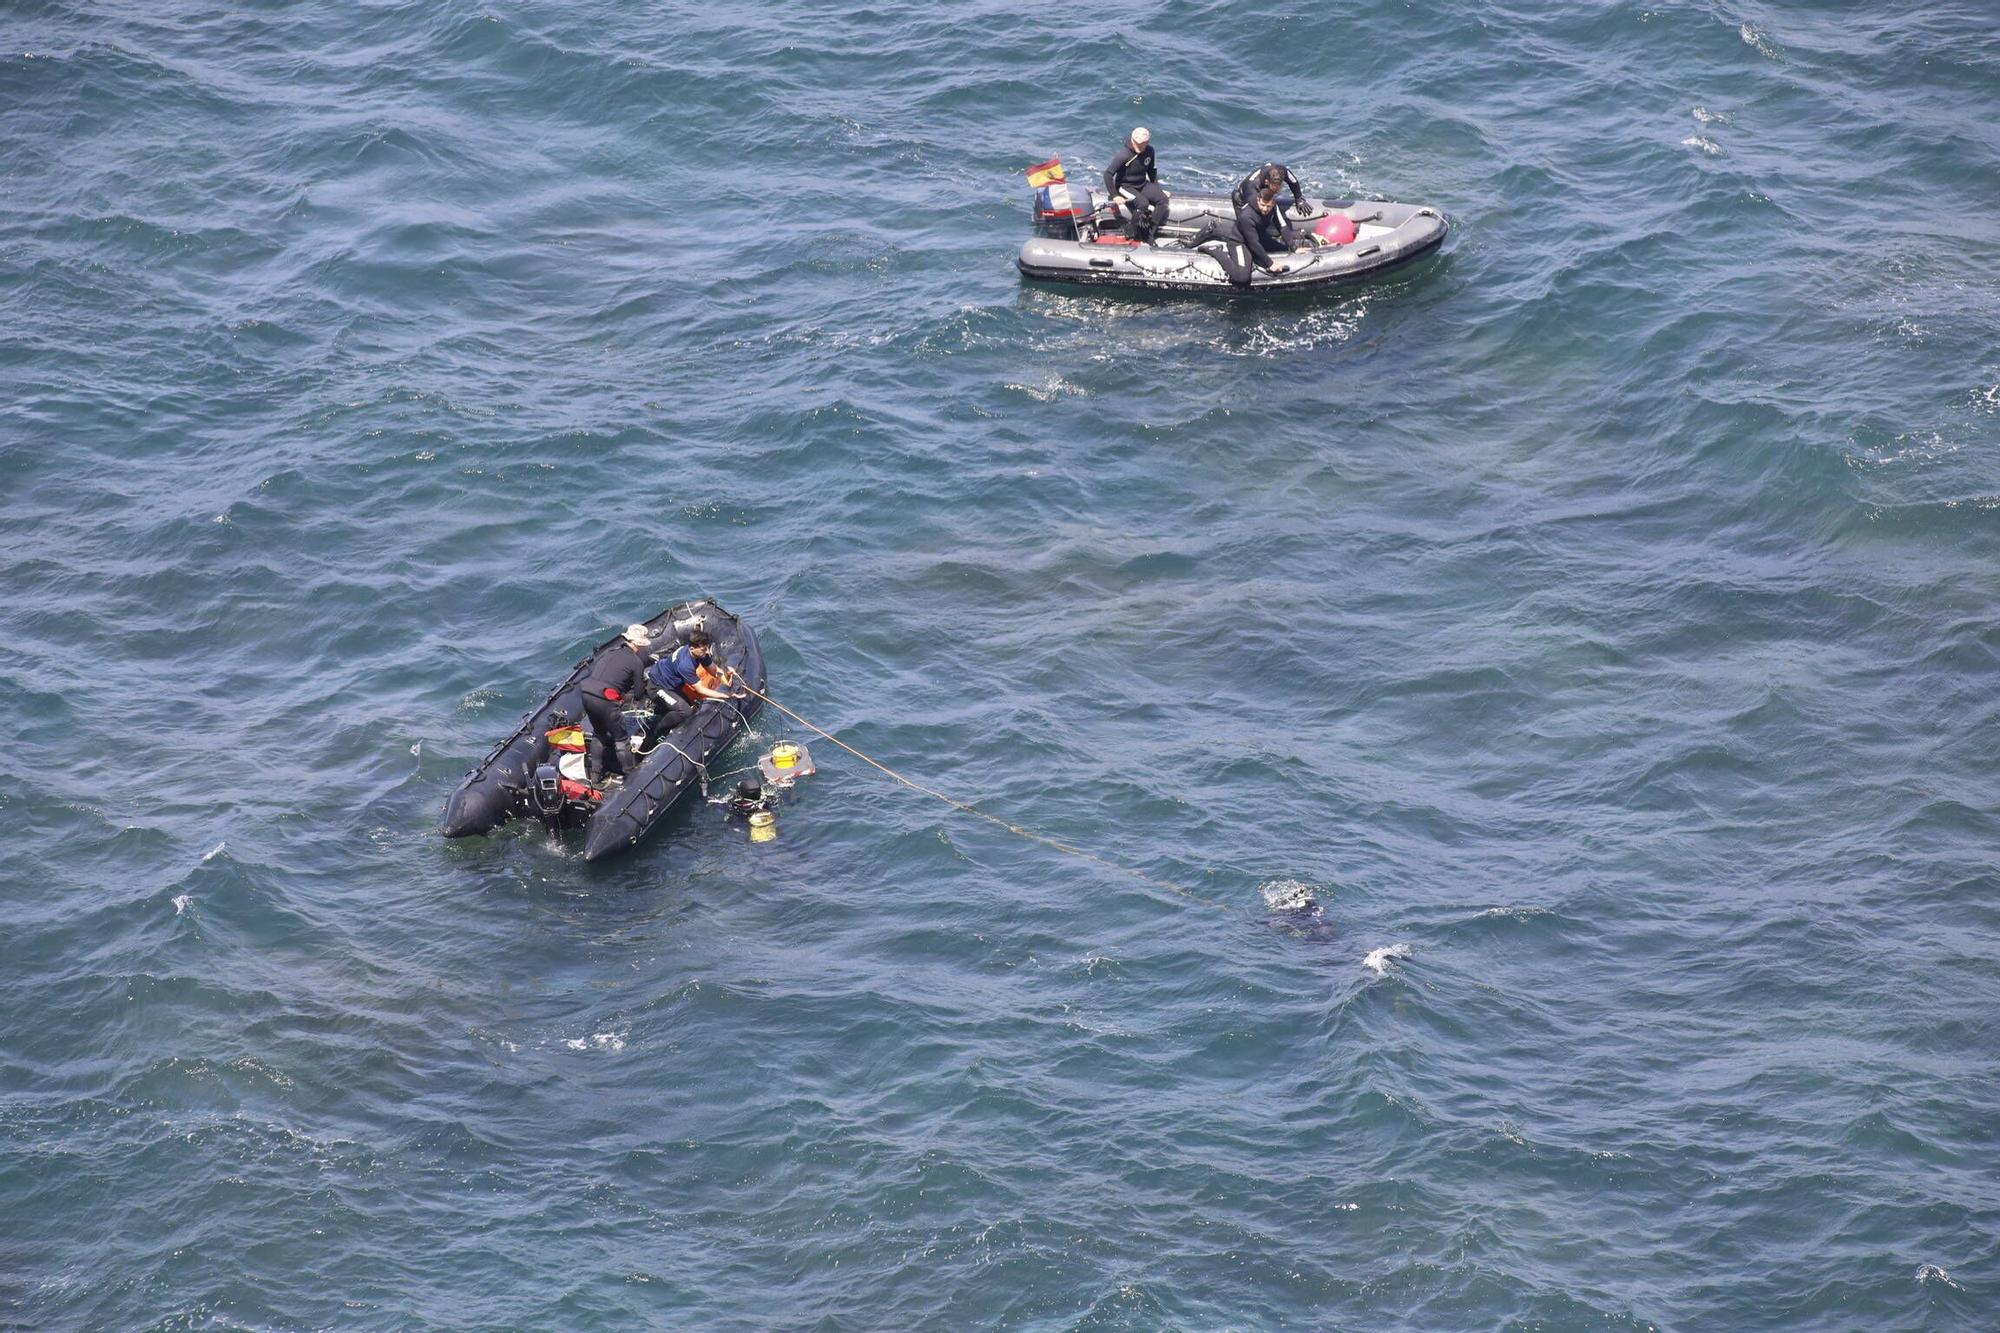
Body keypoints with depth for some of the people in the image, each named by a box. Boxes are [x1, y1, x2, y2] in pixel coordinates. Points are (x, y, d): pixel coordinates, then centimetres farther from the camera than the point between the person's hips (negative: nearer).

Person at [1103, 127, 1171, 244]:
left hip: (1143, 185, 6)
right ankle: (1132, 232, -11)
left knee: (1163, 199, -18)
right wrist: (1115, 196, -23)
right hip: (1125, 187, -6)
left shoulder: (1149, 151, -5)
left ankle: (1149, 234, -13)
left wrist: (1157, 189, 13)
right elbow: (1108, 174, -20)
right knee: (1143, 203, -33)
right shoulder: (1124, 155, -23)